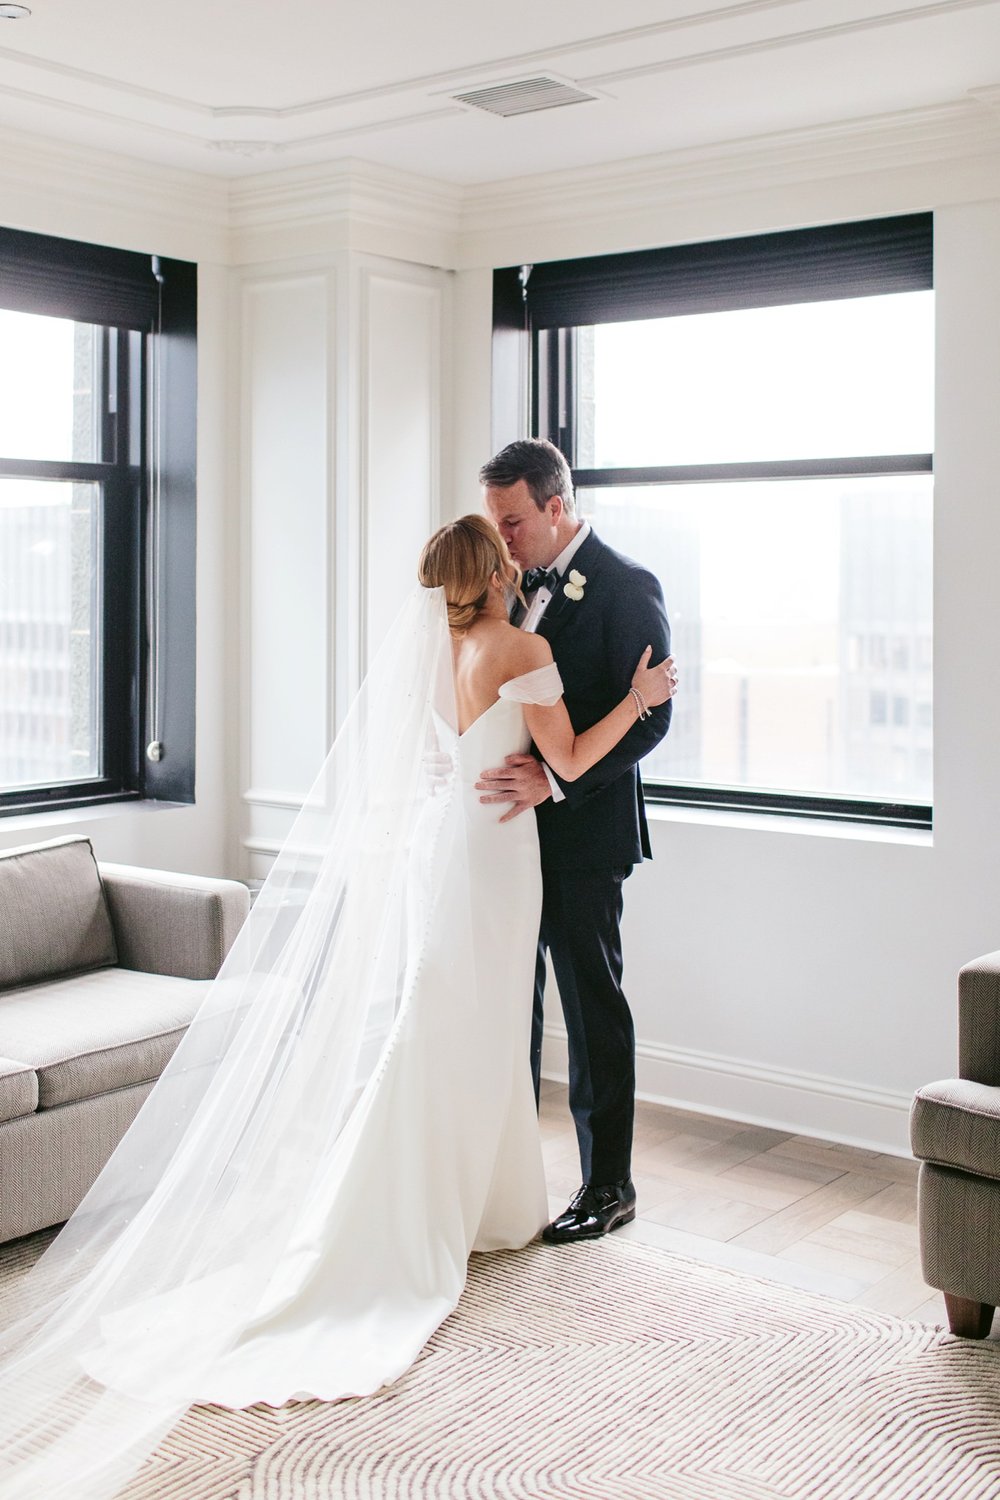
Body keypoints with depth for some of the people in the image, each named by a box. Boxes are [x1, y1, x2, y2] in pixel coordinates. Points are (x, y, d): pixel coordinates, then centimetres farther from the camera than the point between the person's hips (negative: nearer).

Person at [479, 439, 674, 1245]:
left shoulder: (625, 587, -12)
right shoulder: (519, 583, 11)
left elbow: (649, 715, -17)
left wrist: (554, 779, -27)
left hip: (581, 828, -7)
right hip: (512, 823, 8)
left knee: (592, 1002, 1)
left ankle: (609, 1184, 15)